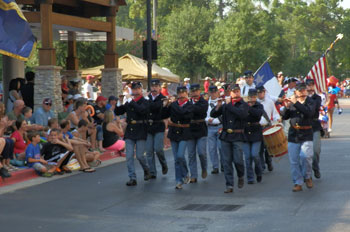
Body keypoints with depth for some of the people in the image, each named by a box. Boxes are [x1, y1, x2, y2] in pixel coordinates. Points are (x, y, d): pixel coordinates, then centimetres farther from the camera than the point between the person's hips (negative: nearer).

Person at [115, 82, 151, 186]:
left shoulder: (144, 102, -2)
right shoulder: (128, 102, 12)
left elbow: (142, 110, -23)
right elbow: (118, 112, 12)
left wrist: (131, 102, -20)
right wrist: (120, 101, -2)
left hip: (140, 132, -4)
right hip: (129, 131, 4)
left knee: (140, 155, -5)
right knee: (129, 156, -2)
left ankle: (146, 170, 26)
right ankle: (132, 178, 2)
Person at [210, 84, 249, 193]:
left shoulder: (244, 105, 0)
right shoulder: (225, 105, 11)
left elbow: (242, 114, -21)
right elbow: (213, 114, 6)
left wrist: (229, 104, -17)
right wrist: (218, 105, -11)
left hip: (237, 136, -3)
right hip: (225, 135, 3)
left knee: (238, 160, -9)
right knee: (227, 161, 1)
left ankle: (241, 177, 21)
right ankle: (229, 185, 4)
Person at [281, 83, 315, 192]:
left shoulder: (310, 102, 1)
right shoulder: (292, 102, 10)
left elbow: (309, 112, -20)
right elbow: (284, 117, 7)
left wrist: (296, 103, -23)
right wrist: (287, 107, -11)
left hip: (306, 135, -3)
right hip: (293, 135, 3)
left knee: (305, 156, -17)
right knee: (294, 161, 1)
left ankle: (307, 177, 8)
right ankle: (297, 183, 9)